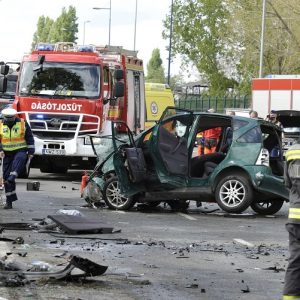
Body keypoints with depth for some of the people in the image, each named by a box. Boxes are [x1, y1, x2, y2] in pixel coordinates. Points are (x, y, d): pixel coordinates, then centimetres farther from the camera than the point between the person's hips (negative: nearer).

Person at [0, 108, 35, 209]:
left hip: (20, 151, -3)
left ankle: (11, 178, -58)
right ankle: (9, 201, 5)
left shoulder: (23, 124, -2)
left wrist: (31, 151, -1)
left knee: (19, 159, -39)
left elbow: (30, 138, 3)